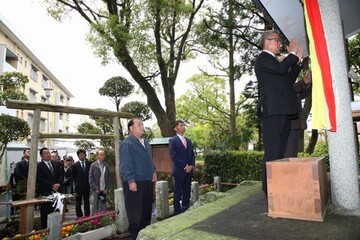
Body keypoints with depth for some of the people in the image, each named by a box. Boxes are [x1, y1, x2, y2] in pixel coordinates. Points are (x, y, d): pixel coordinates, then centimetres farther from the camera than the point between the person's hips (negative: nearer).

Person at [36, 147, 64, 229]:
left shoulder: (57, 164, 10)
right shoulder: (39, 166, -4)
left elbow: (61, 174, 7)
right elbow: (40, 180, -11)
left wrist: (58, 184, -10)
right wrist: (52, 186, -15)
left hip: (56, 191, 4)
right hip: (45, 193, -4)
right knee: (45, 213, 6)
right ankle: (44, 229, 16)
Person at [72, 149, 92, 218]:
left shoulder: (89, 164, 0)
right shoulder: (75, 165, -3)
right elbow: (73, 176, 5)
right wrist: (76, 183, 1)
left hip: (87, 186, 1)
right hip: (79, 187, -1)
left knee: (87, 202, 10)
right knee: (78, 204, 5)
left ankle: (87, 216, 19)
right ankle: (79, 216, 15)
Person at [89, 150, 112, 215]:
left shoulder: (106, 166, 7)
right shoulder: (93, 165, 0)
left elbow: (109, 178, 7)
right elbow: (90, 178, -3)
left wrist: (107, 189, -2)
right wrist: (95, 189, -10)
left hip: (104, 190, 2)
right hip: (96, 190, -2)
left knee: (103, 208, 5)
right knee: (95, 207, 3)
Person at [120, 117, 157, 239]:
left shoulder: (145, 142, 14)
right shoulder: (127, 143, -13)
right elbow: (126, 164, -17)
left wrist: (153, 171, 14)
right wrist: (131, 180, -20)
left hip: (147, 181, 8)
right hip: (135, 182, -8)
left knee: (147, 209, 18)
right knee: (135, 211, 3)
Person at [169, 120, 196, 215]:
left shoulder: (188, 140, 17)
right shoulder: (172, 140, -4)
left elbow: (192, 154, 14)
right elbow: (174, 156, -12)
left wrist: (192, 165, -3)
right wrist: (184, 166, -14)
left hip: (189, 170, 6)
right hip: (179, 170, -6)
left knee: (187, 192, 10)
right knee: (178, 192, 1)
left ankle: (186, 210, 19)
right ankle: (177, 212, 11)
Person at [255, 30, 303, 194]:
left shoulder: (273, 60, 28)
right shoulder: (263, 58, 0)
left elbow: (288, 80, 25)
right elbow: (281, 68, -18)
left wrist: (297, 61, 19)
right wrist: (293, 54, 0)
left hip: (283, 112, 10)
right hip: (272, 111, -10)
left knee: (280, 152, 10)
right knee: (272, 152, -11)